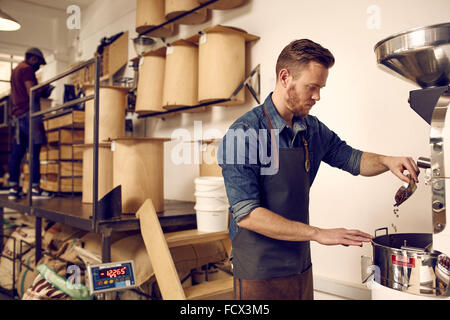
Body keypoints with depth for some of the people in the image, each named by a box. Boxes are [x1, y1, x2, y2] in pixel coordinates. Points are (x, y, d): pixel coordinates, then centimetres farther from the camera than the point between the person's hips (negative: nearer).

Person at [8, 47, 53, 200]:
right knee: (35, 151, -10)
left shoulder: (15, 70, 25)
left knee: (17, 152, 5)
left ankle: (13, 188, 6)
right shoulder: (27, 69, -5)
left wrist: (41, 92, 22)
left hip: (17, 114, 9)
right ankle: (35, 188, -11)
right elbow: (32, 93, -15)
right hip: (29, 113, -9)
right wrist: (45, 88, 3)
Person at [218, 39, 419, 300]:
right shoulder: (244, 133, -19)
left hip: (301, 266, 7)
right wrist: (318, 234, -24)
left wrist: (387, 162, -5)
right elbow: (245, 214, -24)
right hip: (260, 273, -6)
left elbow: (350, 158, 17)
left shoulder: (312, 129, 3)